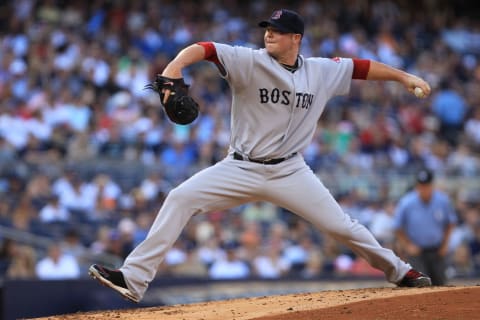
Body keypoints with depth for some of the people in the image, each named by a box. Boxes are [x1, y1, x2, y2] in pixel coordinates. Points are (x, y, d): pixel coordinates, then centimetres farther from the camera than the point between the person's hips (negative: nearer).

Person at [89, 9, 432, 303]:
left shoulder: (322, 71, 0)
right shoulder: (249, 61, -10)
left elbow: (361, 67, 11)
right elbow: (204, 49, -23)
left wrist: (404, 76, 9)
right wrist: (176, 65, -42)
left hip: (290, 171, 1)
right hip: (241, 169, -1)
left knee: (341, 225, 0)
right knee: (180, 198, -17)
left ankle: (398, 270, 25)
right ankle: (134, 279, -17)